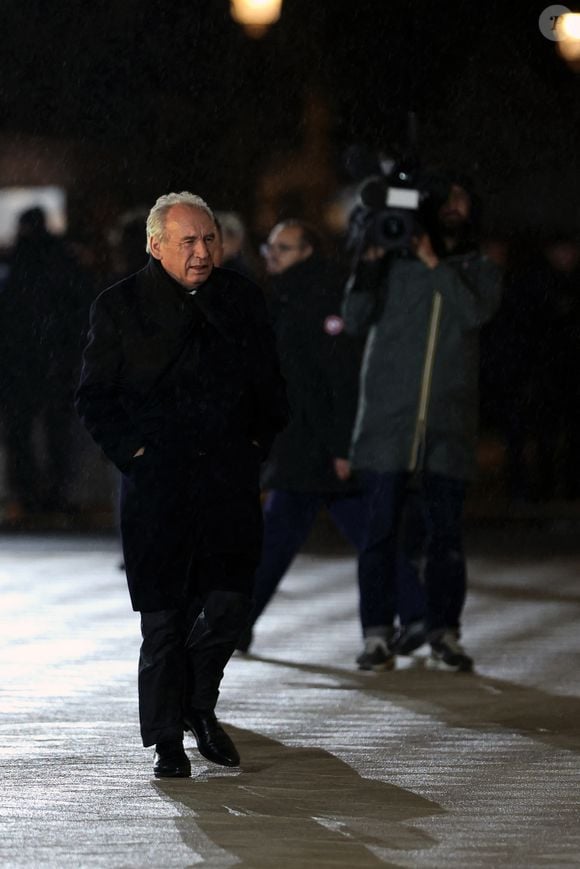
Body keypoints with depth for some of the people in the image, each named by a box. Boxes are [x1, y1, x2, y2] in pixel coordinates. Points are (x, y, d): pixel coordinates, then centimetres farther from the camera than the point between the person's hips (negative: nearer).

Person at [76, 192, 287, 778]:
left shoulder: (242, 300, 11)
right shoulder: (119, 307, 2)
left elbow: (270, 384, 20)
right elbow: (95, 399, 4)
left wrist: (257, 443, 8)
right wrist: (133, 452, -6)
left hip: (229, 480, 2)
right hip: (156, 482, -2)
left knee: (228, 601, -6)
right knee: (164, 615, -2)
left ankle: (200, 705, 19)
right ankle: (167, 739, 8)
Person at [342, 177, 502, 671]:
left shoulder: (480, 272, 13)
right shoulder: (394, 261, 9)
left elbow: (475, 313, -8)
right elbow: (356, 320, -1)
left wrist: (435, 263, -12)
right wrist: (369, 261, -11)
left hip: (448, 424, 1)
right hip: (388, 415, -1)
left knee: (447, 532, -1)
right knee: (380, 528, -3)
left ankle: (444, 634, 3)